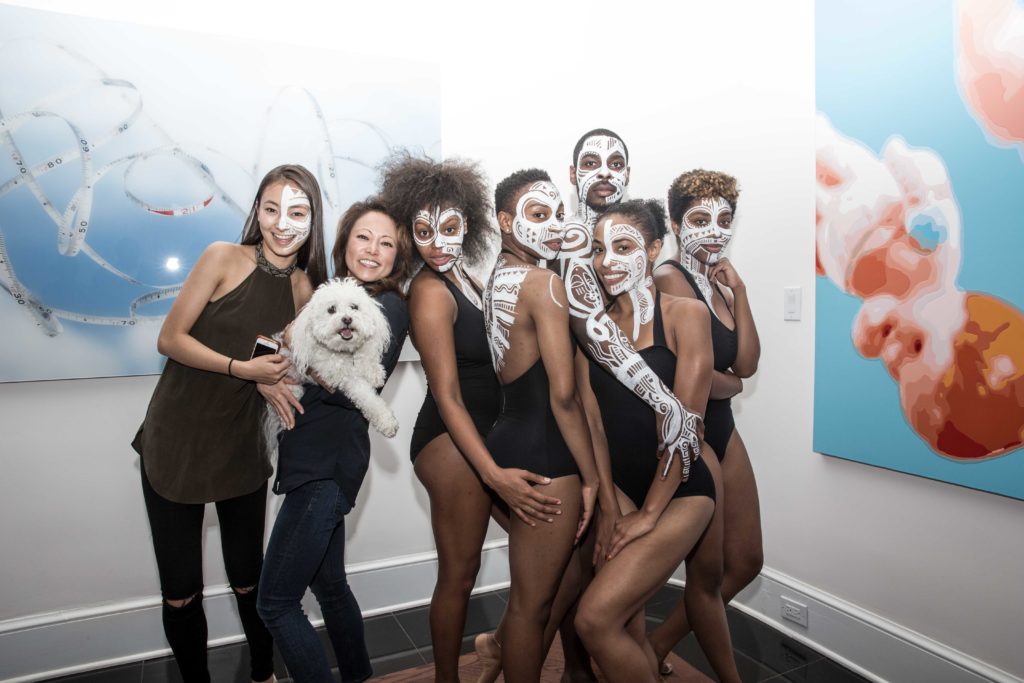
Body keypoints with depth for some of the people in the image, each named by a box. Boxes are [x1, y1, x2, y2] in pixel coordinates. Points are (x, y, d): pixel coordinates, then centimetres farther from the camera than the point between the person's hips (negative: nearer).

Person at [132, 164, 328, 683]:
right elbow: (170, 339, -11)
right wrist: (241, 368, -21)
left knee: (248, 580, 13)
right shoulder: (224, 258, -9)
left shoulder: (306, 288, 0)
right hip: (174, 443, -2)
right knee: (180, 591, 7)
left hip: (240, 450, 2)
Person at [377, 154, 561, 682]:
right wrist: (494, 474, -25)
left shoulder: (462, 277, 9)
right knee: (459, 574, 4)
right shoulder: (430, 291, -15)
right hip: (449, 441, -9)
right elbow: (448, 396, -20)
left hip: (484, 433, 9)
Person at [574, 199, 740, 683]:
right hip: (622, 484, 5)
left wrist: (648, 513, -11)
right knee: (628, 629, 8)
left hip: (681, 488, -4)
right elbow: (592, 417, 1)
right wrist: (608, 507, -3)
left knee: (596, 618, -13)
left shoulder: (685, 313, -8)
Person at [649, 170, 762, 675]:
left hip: (722, 431, 9)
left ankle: (656, 648, 30)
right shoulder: (671, 278, -16)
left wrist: (739, 291, -5)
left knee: (746, 562, 16)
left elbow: (747, 364, 0)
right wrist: (731, 384, 0)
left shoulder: (719, 284, 10)